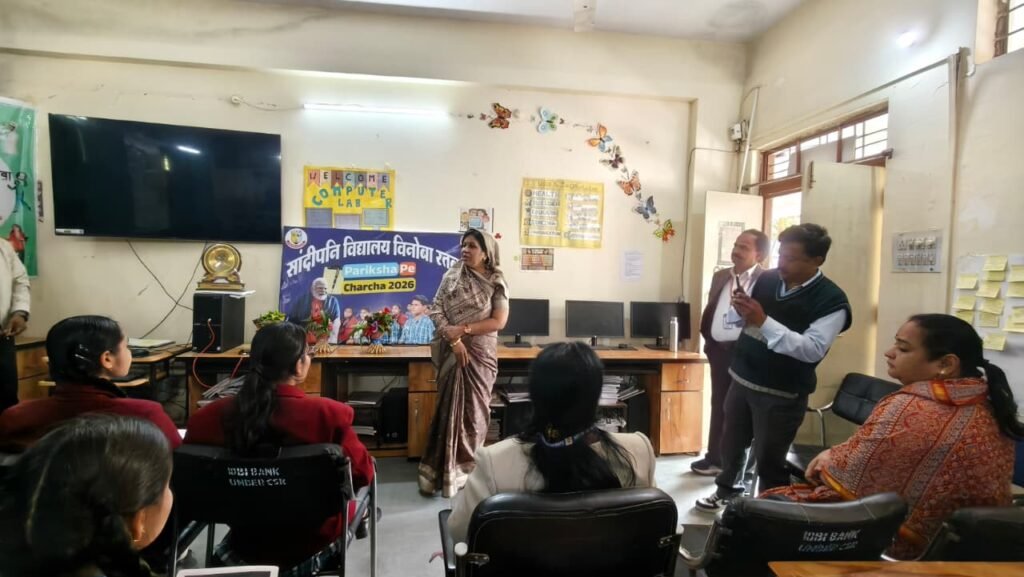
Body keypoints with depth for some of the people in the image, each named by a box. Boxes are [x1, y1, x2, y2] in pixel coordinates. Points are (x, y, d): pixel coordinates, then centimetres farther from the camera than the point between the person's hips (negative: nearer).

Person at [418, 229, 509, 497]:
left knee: (474, 409, 6)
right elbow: (436, 311, -3)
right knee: (449, 407, 3)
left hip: (481, 353, 0)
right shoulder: (452, 276, 2)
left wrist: (464, 329, -16)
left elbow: (498, 322, -7)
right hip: (452, 351, 0)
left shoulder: (497, 283, -1)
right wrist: (454, 340, -15)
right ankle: (444, 469, 13)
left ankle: (468, 469, 21)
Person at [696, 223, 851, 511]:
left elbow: (813, 349, -26)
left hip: (782, 394, -5)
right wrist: (740, 309, -11)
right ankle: (726, 490, 43)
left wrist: (764, 321, -31)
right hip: (742, 380, 5)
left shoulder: (831, 300, -14)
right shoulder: (767, 279, 1)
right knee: (730, 443, 20)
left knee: (768, 458, 6)